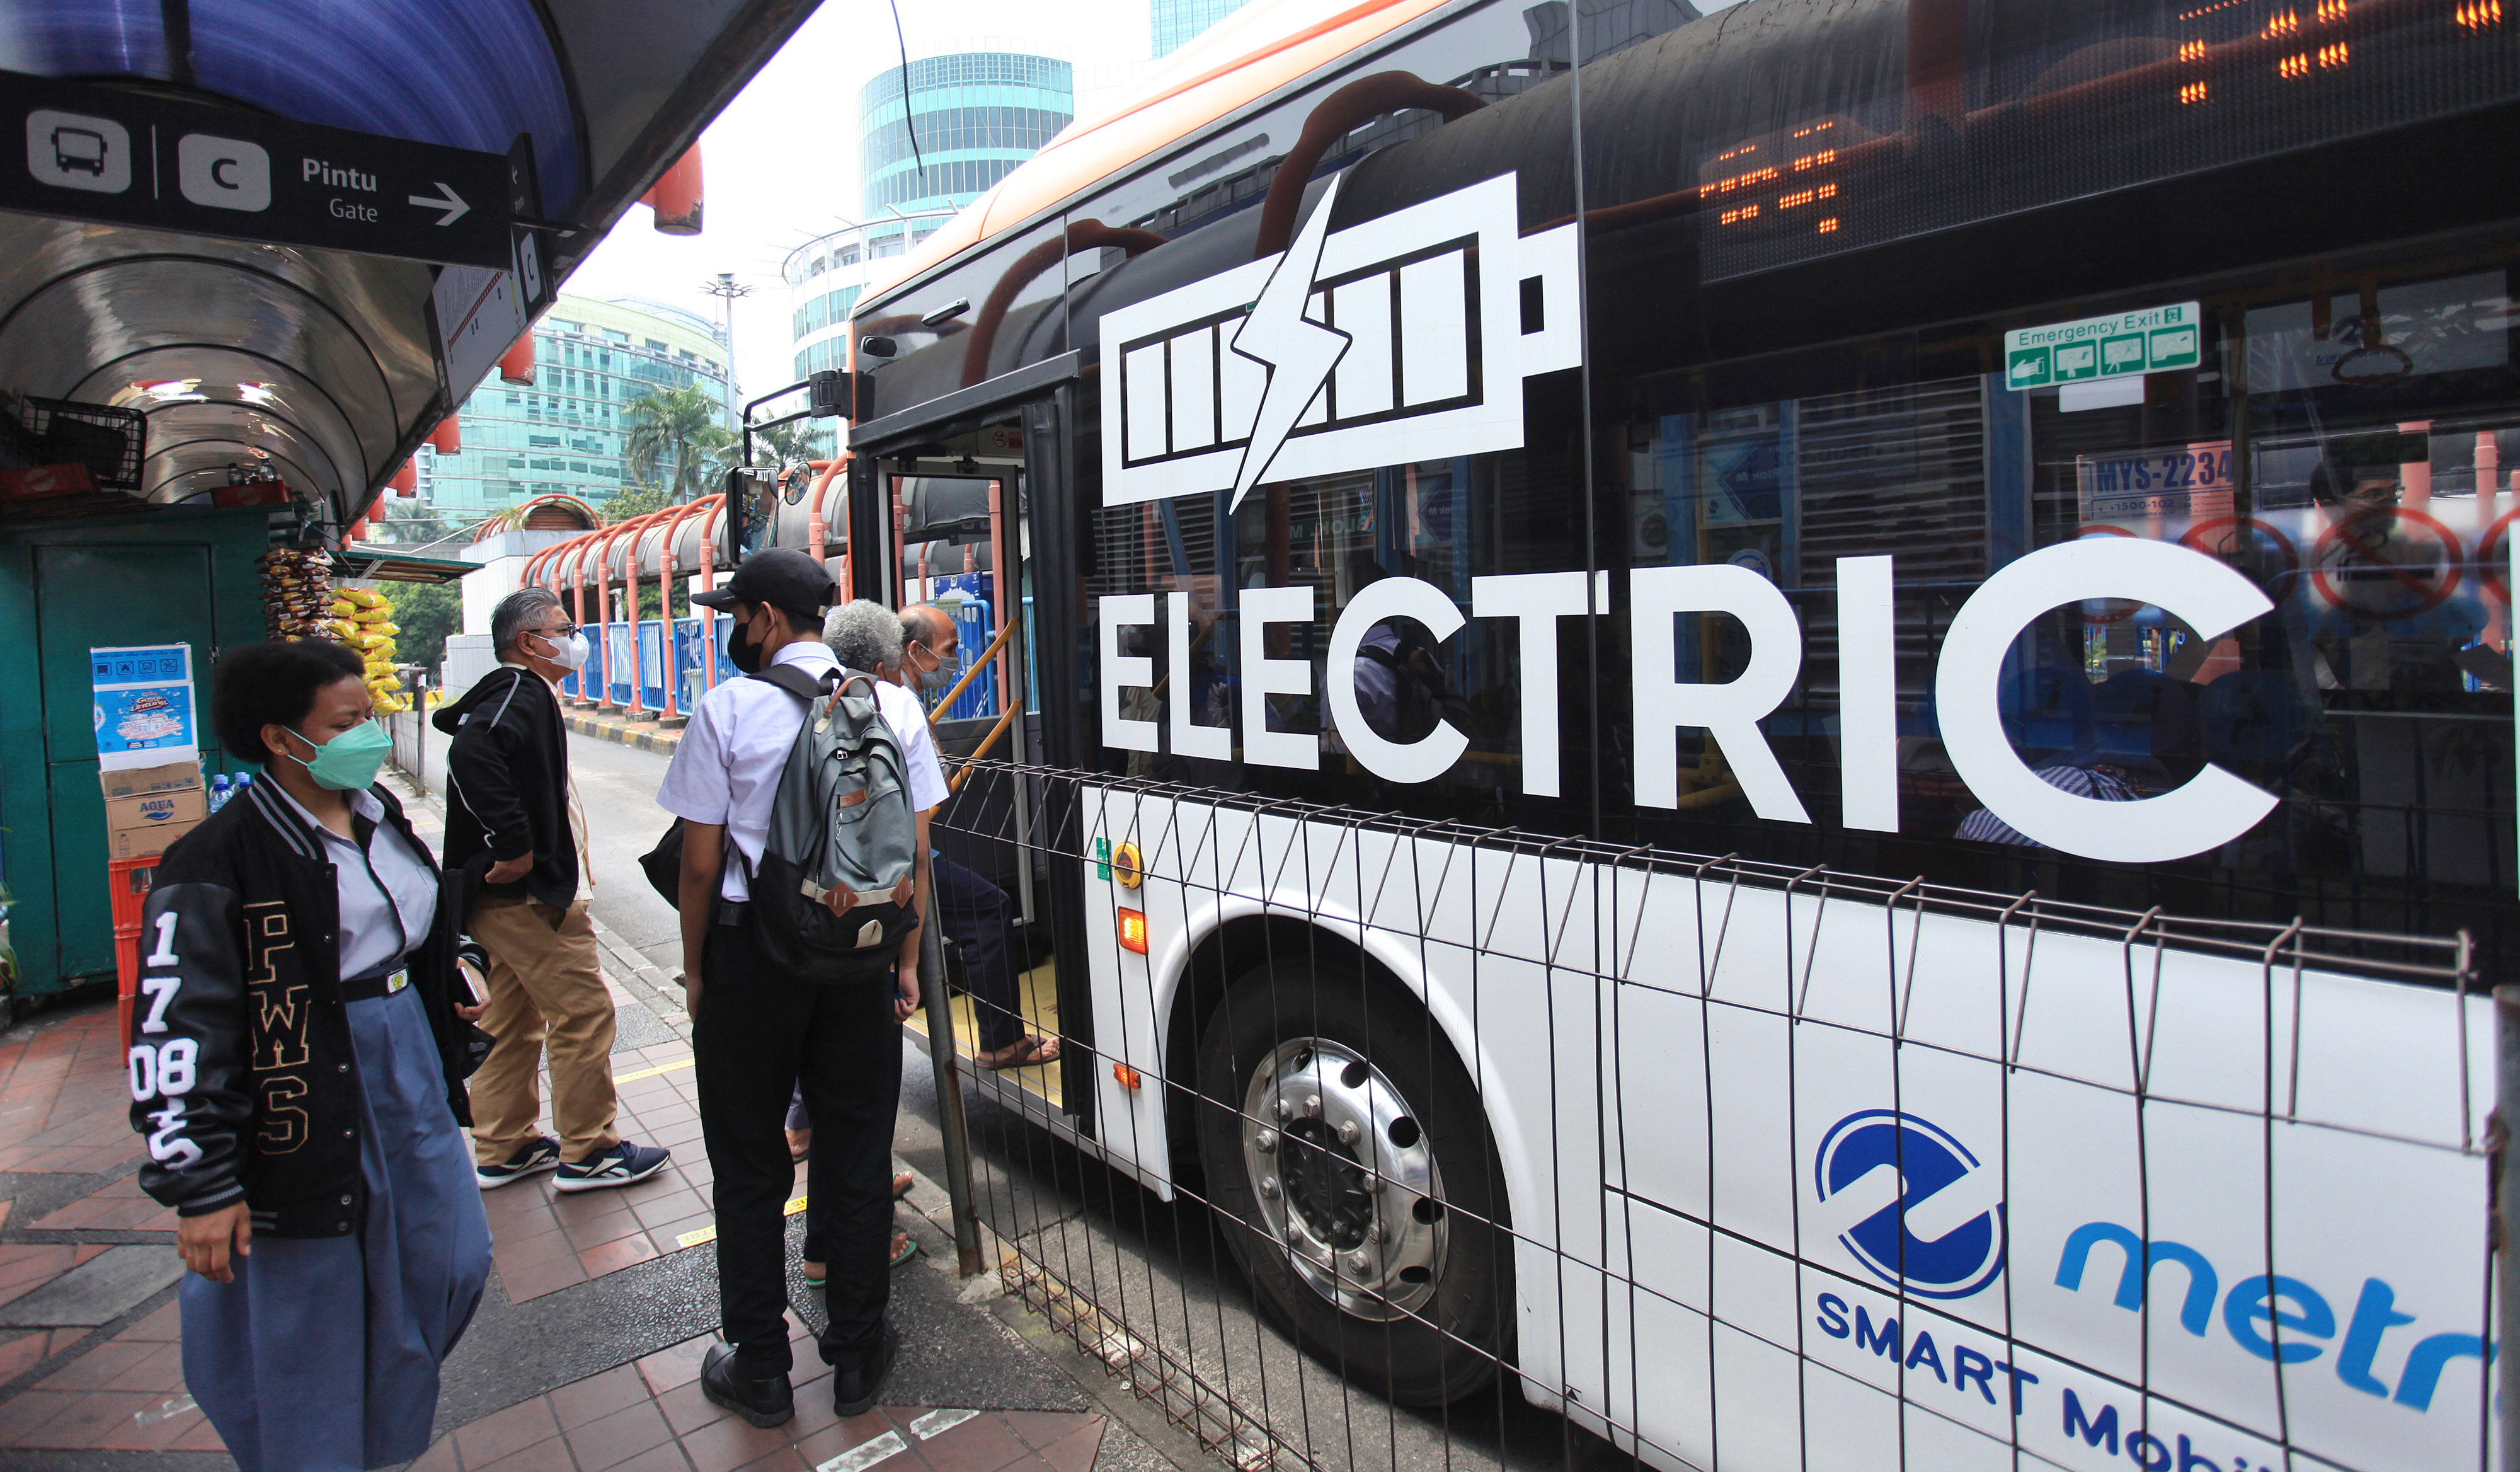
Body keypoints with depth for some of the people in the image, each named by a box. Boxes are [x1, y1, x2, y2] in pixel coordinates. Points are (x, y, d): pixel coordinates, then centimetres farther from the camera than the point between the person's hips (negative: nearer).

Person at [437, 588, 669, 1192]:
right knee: (584, 1012, -3)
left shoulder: (520, 694, 17)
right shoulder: (520, 693, -16)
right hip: (527, 892, -11)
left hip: (507, 891, 11)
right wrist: (515, 847, -29)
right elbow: (471, 752, -34)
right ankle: (588, 1152, 8)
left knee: (515, 1019, 18)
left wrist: (511, 853, 16)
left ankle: (503, 1149, 29)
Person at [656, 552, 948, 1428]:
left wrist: (696, 968, 6)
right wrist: (906, 961, 10)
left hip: (752, 956, -2)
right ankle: (857, 1356, 27)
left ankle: (759, 1369, 26)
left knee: (749, 1166, 13)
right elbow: (916, 855, 1)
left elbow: (701, 863, -7)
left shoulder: (727, 711, -9)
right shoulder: (895, 707, 0)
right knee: (857, 1159, 13)